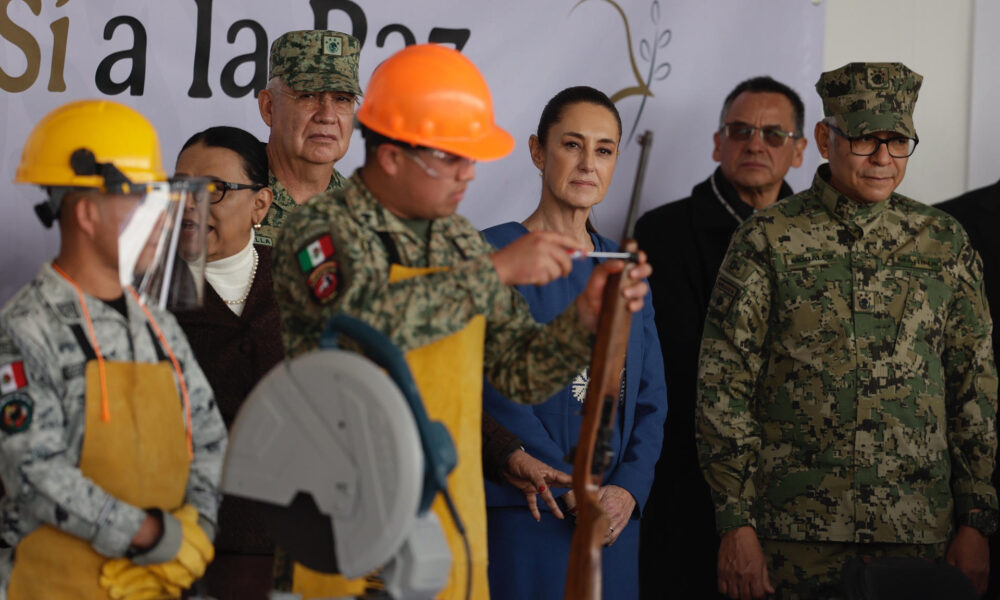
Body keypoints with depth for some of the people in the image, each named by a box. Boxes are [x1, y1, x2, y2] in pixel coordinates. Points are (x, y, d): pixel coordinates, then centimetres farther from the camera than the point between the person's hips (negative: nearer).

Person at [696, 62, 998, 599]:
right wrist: (736, 523, -6)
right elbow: (723, 386, -1)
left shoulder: (944, 243, 8)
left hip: (917, 534, 2)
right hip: (794, 533, -2)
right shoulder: (766, 241, 1)